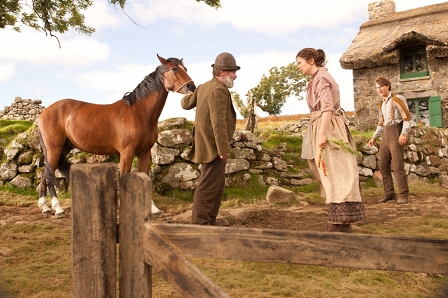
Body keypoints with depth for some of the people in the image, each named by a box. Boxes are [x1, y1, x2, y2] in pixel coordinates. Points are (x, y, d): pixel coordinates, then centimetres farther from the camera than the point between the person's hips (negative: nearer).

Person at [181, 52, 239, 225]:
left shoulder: (204, 87, 12)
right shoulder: (219, 90, -18)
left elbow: (186, 104, 24)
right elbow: (218, 122, -25)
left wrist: (189, 95, 45)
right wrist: (224, 148, -23)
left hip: (207, 144, 11)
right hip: (213, 146, -11)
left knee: (217, 183, 19)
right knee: (208, 186, -5)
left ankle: (210, 219, 29)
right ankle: (199, 223, 2)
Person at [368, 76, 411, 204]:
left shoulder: (397, 99, -3)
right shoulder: (381, 104, 20)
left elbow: (407, 117, -9)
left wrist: (404, 133, -21)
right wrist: (374, 137, 19)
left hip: (396, 131, -8)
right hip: (385, 134, 8)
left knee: (397, 165, -12)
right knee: (383, 166, 4)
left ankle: (403, 195, -7)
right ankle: (389, 193, 11)